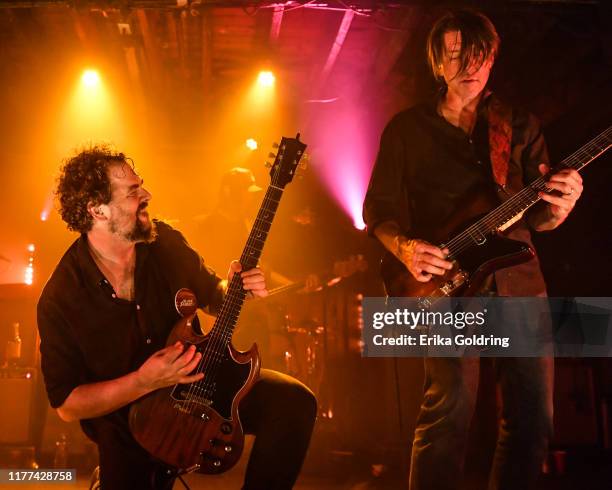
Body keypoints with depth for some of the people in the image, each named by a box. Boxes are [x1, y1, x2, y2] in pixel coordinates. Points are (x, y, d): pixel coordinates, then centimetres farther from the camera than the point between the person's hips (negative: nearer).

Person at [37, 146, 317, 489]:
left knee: (295, 402, -13)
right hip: (127, 420, -3)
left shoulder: (165, 242, -8)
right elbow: (66, 404, -14)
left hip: (197, 380, 3)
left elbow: (211, 295, 10)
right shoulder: (60, 299, -20)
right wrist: (144, 381, -26)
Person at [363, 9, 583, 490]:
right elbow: (378, 207, 6)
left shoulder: (521, 126, 13)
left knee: (534, 414, 3)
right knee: (452, 406, -18)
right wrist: (404, 247, -14)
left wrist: (557, 207, -12)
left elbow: (536, 218, 11)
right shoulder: (407, 128, 7)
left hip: (519, 280, 4)